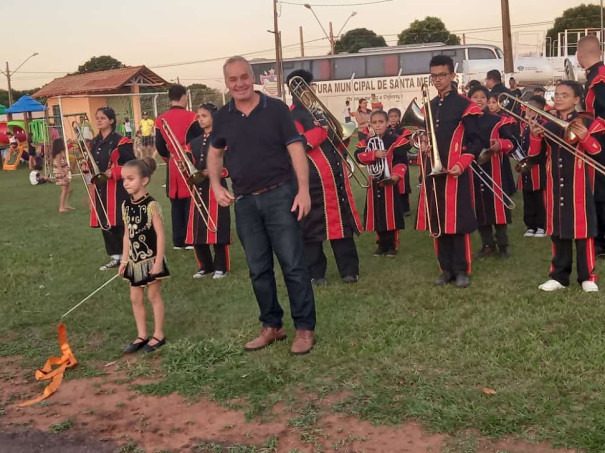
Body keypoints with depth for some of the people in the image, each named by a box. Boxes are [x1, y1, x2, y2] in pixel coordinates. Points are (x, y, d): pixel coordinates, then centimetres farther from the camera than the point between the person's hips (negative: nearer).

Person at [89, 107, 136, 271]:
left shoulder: (120, 141, -9)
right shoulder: (94, 143, 13)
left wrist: (113, 173, -20)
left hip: (117, 188, -7)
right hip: (100, 188, 7)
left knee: (120, 223, -6)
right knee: (105, 224, 10)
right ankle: (116, 257, 20)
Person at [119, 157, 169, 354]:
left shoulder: (151, 205, -16)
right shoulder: (126, 205, 3)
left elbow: (160, 234, -17)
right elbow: (127, 234, 9)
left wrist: (158, 261, -18)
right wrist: (124, 259, 7)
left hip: (151, 259, -6)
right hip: (134, 261, 7)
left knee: (154, 296, 5)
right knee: (135, 298, 11)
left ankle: (158, 335, 17)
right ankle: (142, 336, 23)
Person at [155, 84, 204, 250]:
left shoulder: (160, 120, 4)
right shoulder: (191, 117, -10)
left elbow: (159, 146, 6)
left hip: (172, 166, 4)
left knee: (176, 205, 10)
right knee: (191, 202, 2)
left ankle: (178, 241, 14)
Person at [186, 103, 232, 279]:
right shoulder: (195, 142, 15)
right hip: (198, 189, 6)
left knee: (217, 228, -4)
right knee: (196, 229, 5)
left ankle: (221, 267, 9)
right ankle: (205, 266, 19)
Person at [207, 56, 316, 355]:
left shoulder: (275, 109, -5)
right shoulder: (222, 117, 6)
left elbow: (295, 149, -6)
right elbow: (215, 153, 20)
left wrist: (303, 189, -15)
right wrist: (216, 185, 4)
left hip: (280, 195, -4)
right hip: (244, 202, 4)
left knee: (293, 264, -2)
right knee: (258, 269, 10)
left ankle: (305, 328, 8)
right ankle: (271, 326, 23)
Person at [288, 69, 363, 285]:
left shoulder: (317, 111, 22)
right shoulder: (292, 116, -5)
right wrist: (321, 130, -17)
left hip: (335, 175, 8)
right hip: (313, 179, -8)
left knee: (343, 222, 8)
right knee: (313, 226, 0)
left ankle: (349, 269, 14)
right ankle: (315, 273, 9)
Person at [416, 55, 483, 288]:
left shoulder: (465, 106, -4)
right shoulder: (428, 107, 15)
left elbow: (476, 142, -7)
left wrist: (461, 164, -20)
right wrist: (423, 145, 4)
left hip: (455, 172, -6)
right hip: (433, 171, 6)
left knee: (457, 221, -3)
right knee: (436, 222, 8)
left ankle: (461, 270, 7)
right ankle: (446, 269, 18)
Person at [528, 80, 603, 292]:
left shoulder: (586, 123, -2)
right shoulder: (547, 125, 10)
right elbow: (535, 155, 7)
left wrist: (585, 137, -24)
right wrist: (535, 136, -9)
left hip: (578, 186, -4)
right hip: (555, 186, 4)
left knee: (582, 229, 0)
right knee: (557, 231, 9)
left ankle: (587, 276, 9)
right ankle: (559, 276, 17)